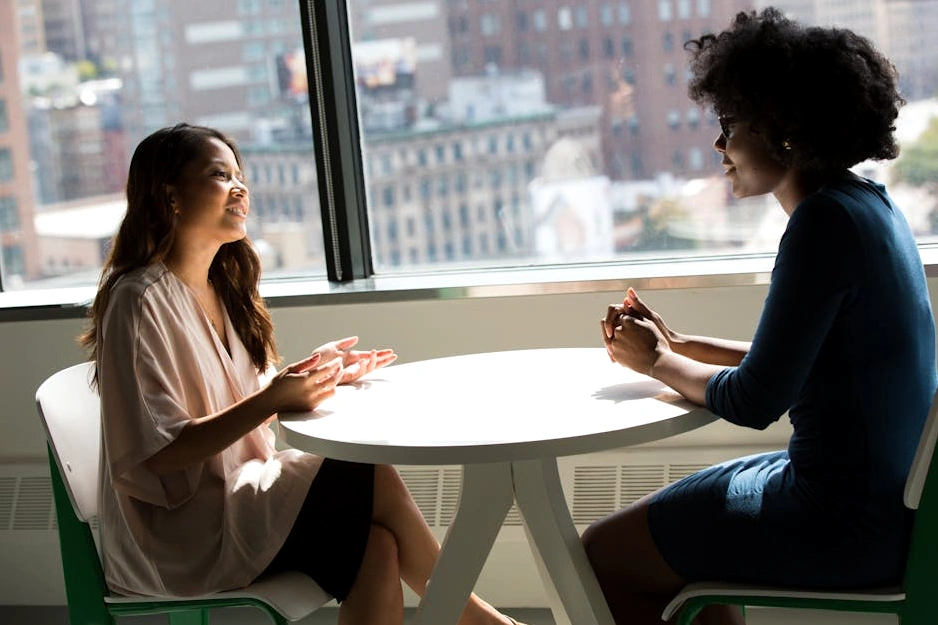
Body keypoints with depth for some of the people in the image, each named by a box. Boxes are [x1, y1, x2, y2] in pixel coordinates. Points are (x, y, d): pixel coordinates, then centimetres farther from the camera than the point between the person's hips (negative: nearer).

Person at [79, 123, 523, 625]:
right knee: (373, 480, -17)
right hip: (176, 532, -8)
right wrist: (272, 399, -27)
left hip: (235, 499, 8)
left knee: (375, 549, -19)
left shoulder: (222, 288, 12)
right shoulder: (140, 300, -15)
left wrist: (311, 376, 2)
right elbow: (156, 453, -20)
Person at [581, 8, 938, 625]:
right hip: (888, 497, 10)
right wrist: (675, 343, 11)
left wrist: (657, 362, -1)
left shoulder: (826, 221, -21)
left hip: (853, 525, -10)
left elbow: (755, 401, -19)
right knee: (672, 530, 25)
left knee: (603, 553, 2)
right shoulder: (868, 205, 9)